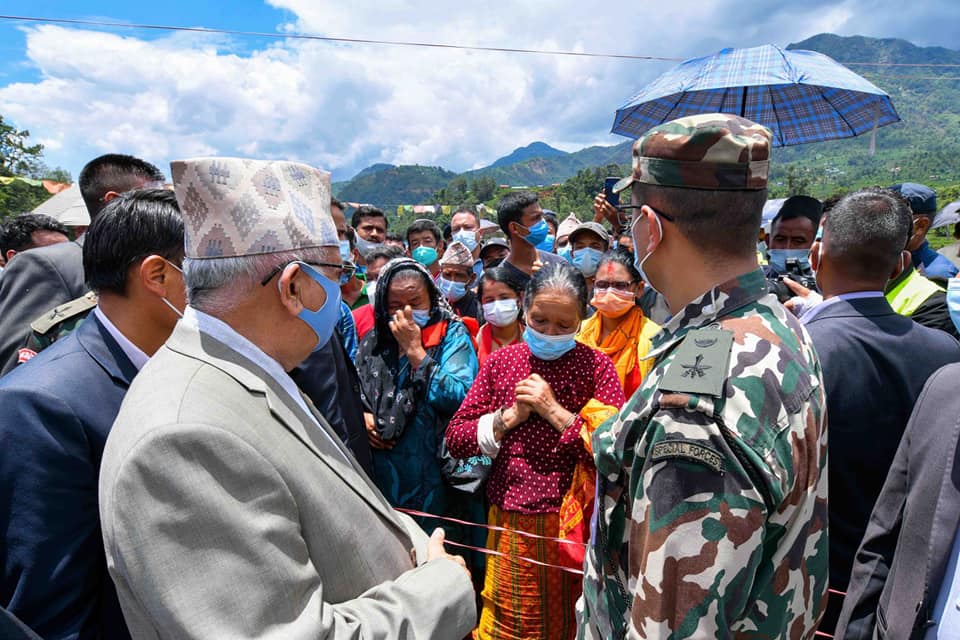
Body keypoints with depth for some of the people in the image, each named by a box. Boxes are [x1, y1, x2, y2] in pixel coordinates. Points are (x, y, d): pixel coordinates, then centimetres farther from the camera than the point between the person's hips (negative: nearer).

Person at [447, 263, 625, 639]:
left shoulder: (596, 366, -7)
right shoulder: (500, 361, 1)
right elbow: (454, 439, -1)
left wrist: (556, 412, -19)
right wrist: (510, 416, -13)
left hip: (570, 525, -2)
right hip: (509, 521, 2)